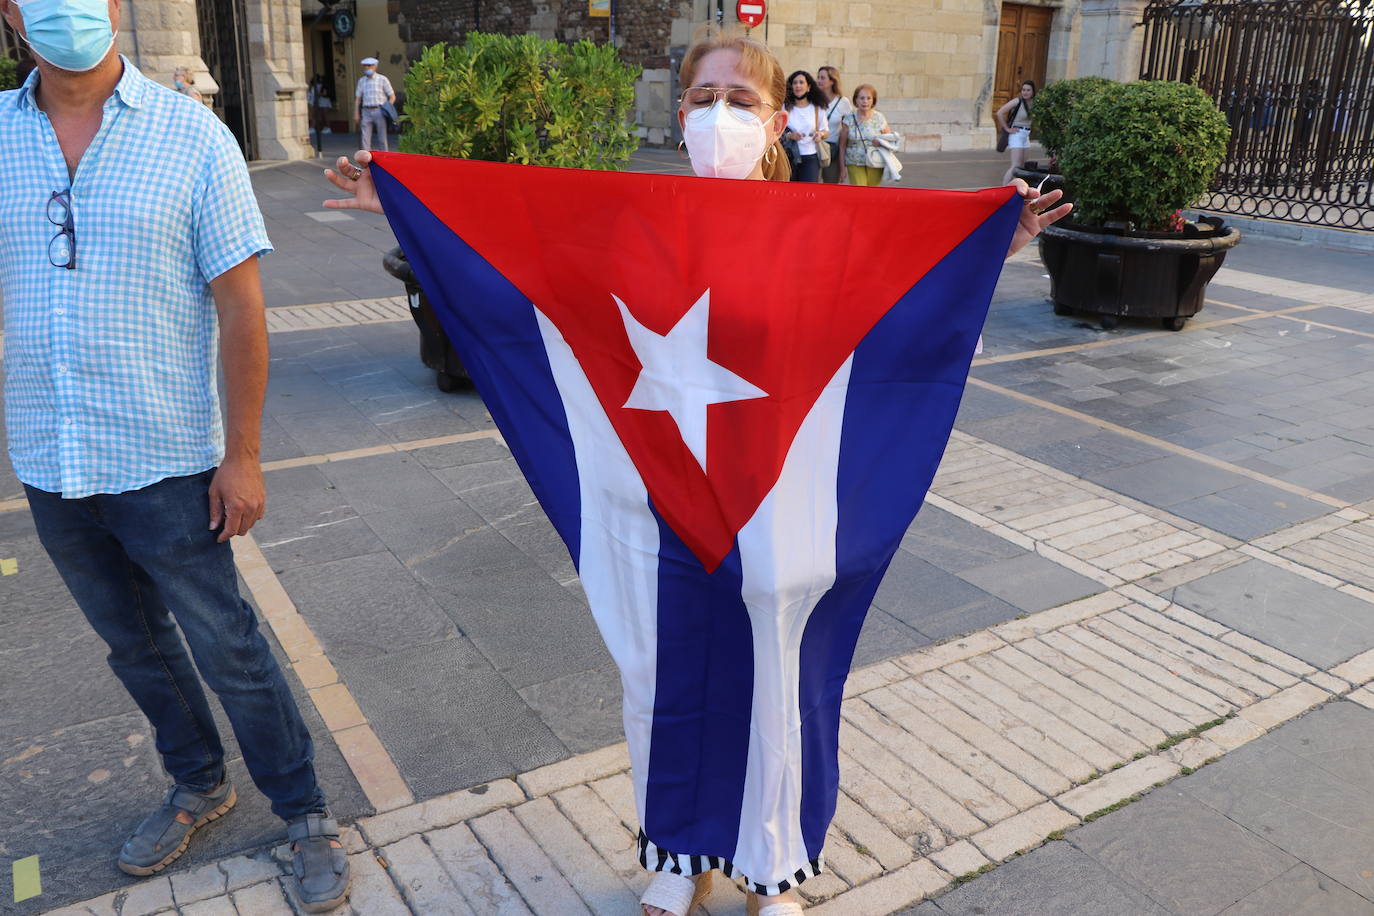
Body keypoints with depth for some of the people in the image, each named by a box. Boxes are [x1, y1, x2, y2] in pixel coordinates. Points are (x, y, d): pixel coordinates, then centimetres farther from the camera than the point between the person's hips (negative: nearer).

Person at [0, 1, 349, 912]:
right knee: (135, 643, 19)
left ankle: (306, 812, 24)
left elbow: (241, 308, -9)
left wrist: (242, 456, -11)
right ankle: (199, 783, 42)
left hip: (164, 460, -4)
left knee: (227, 648, 4)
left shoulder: (191, 136, -8)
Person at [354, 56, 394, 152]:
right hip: (366, 112, 3)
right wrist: (356, 113, 8)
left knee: (382, 138, -1)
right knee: (365, 138, -3)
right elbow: (357, 98, 17)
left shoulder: (382, 79, 3)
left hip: (379, 111, -3)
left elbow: (392, 96, 3)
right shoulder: (361, 81, 14)